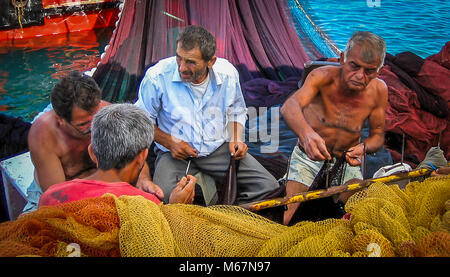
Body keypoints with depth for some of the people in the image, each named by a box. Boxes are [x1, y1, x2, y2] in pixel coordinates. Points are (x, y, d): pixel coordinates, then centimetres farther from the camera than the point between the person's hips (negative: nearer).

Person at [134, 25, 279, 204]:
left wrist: (236, 139, -3)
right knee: (163, 199, -33)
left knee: (269, 187, -12)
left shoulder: (227, 73, -5)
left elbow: (236, 112, 15)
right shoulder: (157, 76, -15)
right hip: (173, 153, -2)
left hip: (218, 148, 3)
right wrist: (169, 142, -14)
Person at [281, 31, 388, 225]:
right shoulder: (324, 76, -24)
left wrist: (363, 147, -25)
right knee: (282, 221, -12)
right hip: (308, 158, -3)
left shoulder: (379, 90, -12)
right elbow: (290, 106, -42)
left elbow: (378, 135, -1)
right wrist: (306, 133, -64)